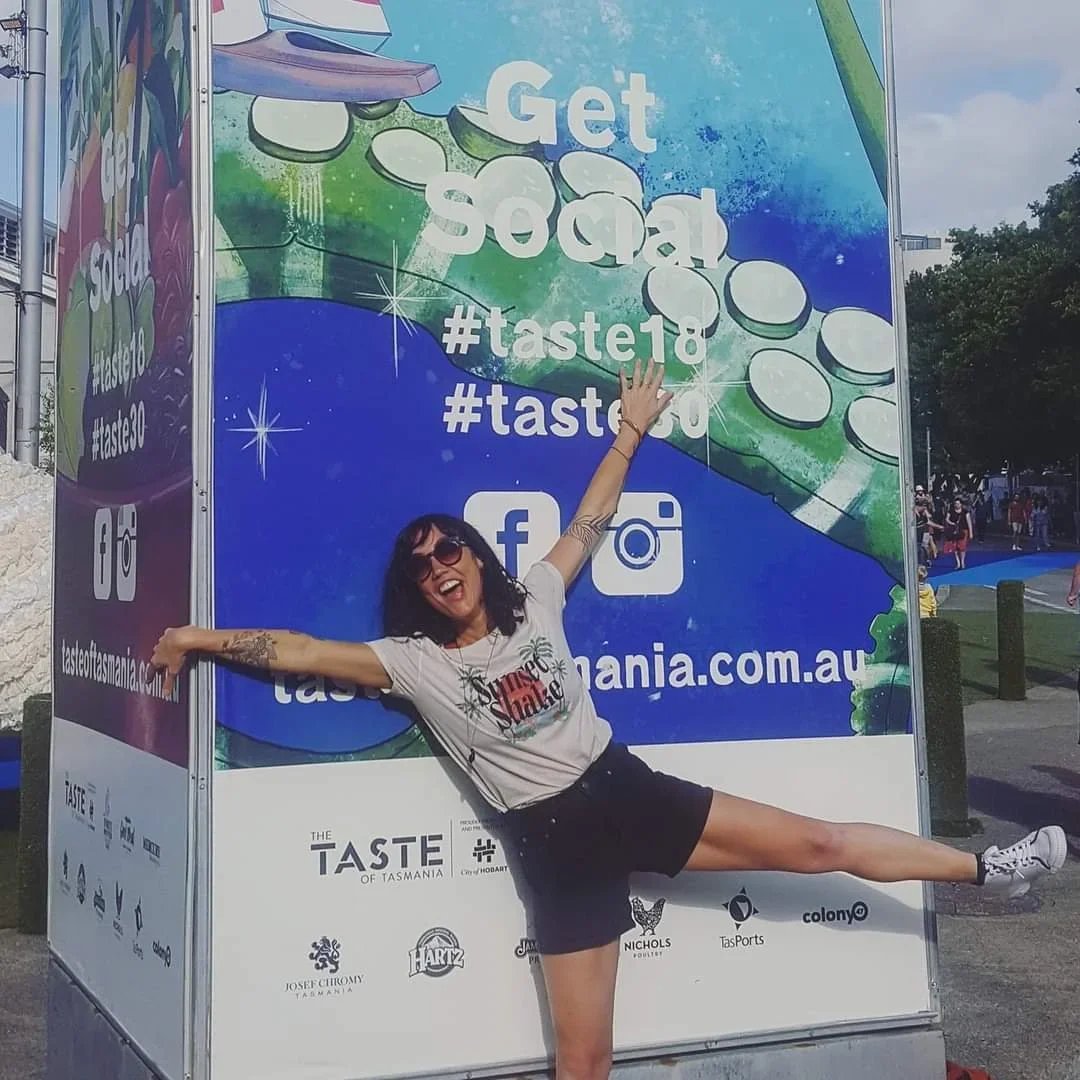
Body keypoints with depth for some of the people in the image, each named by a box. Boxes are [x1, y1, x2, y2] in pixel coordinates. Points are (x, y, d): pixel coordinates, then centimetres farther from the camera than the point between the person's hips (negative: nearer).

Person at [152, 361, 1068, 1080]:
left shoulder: (534, 602, 5)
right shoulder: (414, 663, -3)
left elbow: (592, 520, 13)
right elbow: (303, 651, -7)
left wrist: (631, 432, 17)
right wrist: (200, 637, -12)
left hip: (630, 791, 2)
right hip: (555, 842, -2)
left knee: (817, 844, 5)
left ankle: (987, 870, 23)